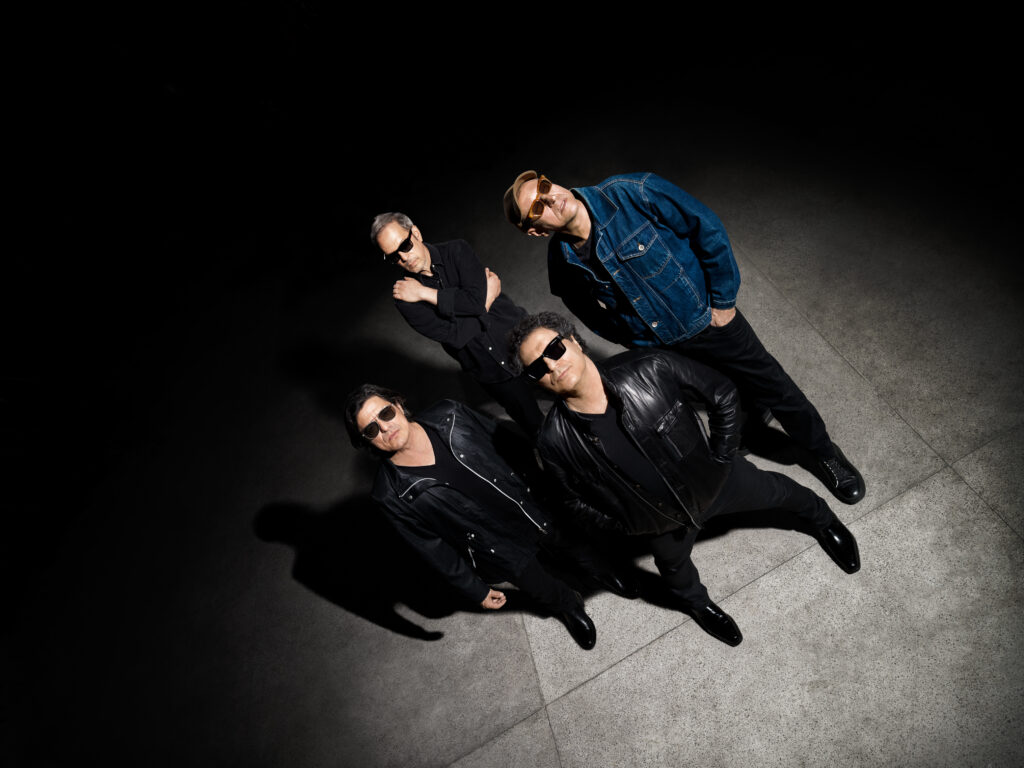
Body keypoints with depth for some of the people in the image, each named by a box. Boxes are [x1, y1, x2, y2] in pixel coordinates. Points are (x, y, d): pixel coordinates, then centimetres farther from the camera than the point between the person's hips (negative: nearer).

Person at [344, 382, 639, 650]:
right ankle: (570, 608, 59)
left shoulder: (448, 416, -18)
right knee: (551, 594, 22)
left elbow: (508, 444, -4)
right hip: (503, 556, -2)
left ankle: (604, 573, 62)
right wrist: (475, 589, -3)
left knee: (579, 550, 27)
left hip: (536, 510, 2)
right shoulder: (391, 495, -24)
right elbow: (432, 548, -12)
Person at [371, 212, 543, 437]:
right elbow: (453, 334, -18)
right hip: (494, 375, 0)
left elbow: (474, 300, -24)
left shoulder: (457, 251, -8)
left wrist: (426, 294, -19)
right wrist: (487, 299, -14)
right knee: (537, 428, 12)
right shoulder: (405, 296, -10)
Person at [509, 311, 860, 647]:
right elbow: (577, 501, -9)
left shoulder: (647, 368, -33)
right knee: (674, 566, 31)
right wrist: (629, 526, -8)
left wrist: (721, 458, -13)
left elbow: (724, 395, -17)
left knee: (774, 491, 28)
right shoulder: (555, 443, -29)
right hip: (663, 520, 1)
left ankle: (818, 516, 66)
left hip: (714, 477, 0)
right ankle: (696, 602, 70)